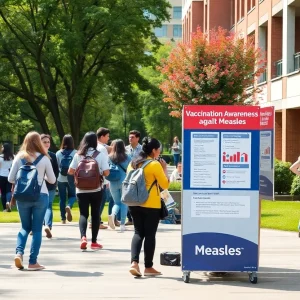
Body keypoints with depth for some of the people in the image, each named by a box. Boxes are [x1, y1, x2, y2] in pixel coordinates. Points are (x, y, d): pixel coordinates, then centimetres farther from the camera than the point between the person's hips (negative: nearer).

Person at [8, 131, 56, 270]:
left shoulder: (19, 158, -1)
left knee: (25, 227, 16)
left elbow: (10, 179, 2)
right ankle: (33, 262, 3)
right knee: (37, 229, 5)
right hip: (41, 196, -2)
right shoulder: (44, 158, -4)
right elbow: (52, 180, 2)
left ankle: (19, 253, -6)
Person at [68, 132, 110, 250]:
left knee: (83, 214, 5)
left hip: (81, 190, 1)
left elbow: (70, 171, 0)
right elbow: (106, 172, -10)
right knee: (95, 214, 9)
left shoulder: (78, 155, -1)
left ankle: (83, 237, -18)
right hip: (96, 189, -1)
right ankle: (94, 242, 11)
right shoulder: (100, 155, -6)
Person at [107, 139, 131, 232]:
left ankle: (113, 214, -16)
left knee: (117, 202, 15)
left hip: (113, 183, 1)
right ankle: (122, 224, 2)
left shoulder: (109, 157, -1)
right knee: (124, 203, 8)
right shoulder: (127, 158, -3)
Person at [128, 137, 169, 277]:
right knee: (150, 235, 3)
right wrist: (165, 169, 2)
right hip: (151, 205, -6)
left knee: (138, 233, 10)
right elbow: (165, 185, -8)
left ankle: (134, 263, -6)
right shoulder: (155, 165, -12)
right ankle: (148, 267, 10)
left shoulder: (133, 163, 7)